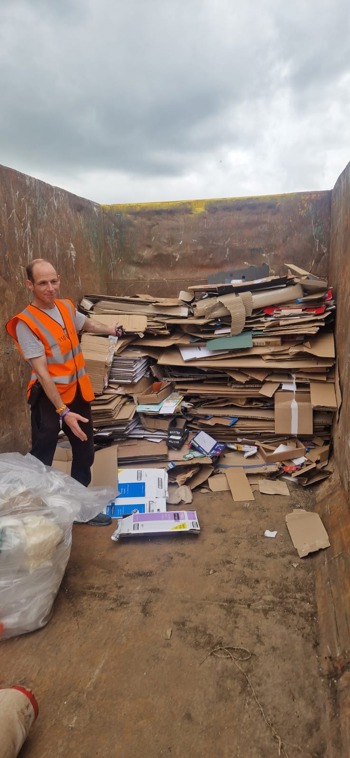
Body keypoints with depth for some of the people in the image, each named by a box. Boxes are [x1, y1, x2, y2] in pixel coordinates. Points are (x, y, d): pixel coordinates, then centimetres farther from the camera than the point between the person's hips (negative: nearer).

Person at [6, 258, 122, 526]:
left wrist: (109, 329, 9)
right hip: (48, 398, -7)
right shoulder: (26, 323, -20)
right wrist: (63, 412, -26)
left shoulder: (67, 307, -1)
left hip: (77, 392, 7)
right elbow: (42, 373, -23)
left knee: (85, 454, 19)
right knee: (41, 460, 2)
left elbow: (84, 323, 25)